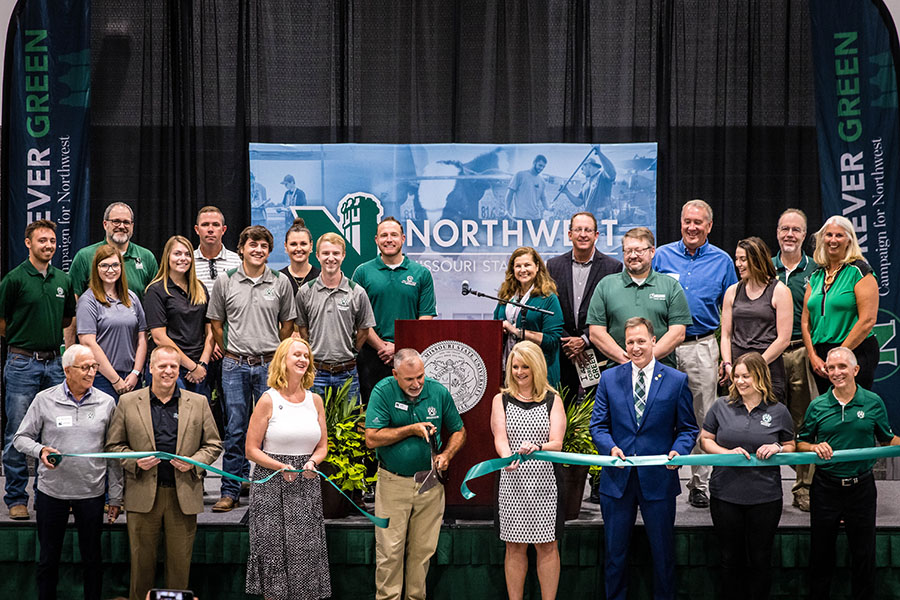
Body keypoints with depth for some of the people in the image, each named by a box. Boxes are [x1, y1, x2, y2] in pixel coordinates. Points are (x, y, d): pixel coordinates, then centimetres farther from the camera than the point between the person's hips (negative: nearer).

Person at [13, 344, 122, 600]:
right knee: (48, 558, 10)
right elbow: (21, 438, 4)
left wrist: (116, 496, 5)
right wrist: (40, 450, -19)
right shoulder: (45, 400, -3)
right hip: (52, 492, -1)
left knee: (92, 559, 9)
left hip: (91, 493, 1)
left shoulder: (106, 403, 1)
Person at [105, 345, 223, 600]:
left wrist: (194, 462, -7)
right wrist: (135, 461, -9)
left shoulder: (198, 403, 7)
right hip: (143, 494, 0)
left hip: (183, 496, 1)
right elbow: (114, 445, 8)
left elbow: (214, 444, 10)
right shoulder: (128, 402, 5)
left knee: (180, 563, 6)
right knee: (141, 562, 5)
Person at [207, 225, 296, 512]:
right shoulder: (225, 281, 3)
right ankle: (230, 491, 8)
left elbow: (287, 324, 12)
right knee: (235, 430, 2)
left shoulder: (281, 282, 3)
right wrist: (232, 353, 10)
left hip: (270, 364, 0)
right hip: (235, 366, 0)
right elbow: (216, 323, 11)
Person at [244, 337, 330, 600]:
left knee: (306, 552, 2)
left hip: (307, 487, 4)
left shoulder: (315, 400, 9)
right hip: (273, 487, -4)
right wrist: (282, 468, -17)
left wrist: (312, 462, -6)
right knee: (274, 551, -2)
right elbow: (252, 450, -4)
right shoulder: (268, 400, -3)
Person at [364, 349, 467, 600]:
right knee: (390, 550, -2)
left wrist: (447, 454, -7)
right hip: (393, 482, -2)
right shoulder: (383, 392, -9)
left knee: (423, 549, 8)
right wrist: (412, 429, -17)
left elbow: (459, 431, 11)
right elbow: (372, 438, -14)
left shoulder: (438, 392, -1)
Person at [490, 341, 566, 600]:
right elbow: (500, 439, -5)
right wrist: (508, 458, -28)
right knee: (515, 547, 5)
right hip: (512, 482, 0)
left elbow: (556, 444, -4)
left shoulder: (552, 400, 7)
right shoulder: (501, 400, 9)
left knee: (547, 547, 3)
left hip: (544, 482, 0)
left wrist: (536, 449, -26)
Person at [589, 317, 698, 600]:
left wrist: (678, 451, -16)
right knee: (615, 552, 10)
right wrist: (610, 447, -15)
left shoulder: (677, 380, 1)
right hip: (617, 479, 1)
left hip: (658, 478, -1)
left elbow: (688, 428, 3)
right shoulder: (609, 378, 5)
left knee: (663, 552, 9)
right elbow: (598, 424, 5)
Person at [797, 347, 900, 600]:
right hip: (825, 488, 0)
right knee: (821, 553, 10)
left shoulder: (873, 403, 0)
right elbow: (800, 443, 8)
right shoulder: (817, 406, 0)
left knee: (864, 555, 9)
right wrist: (815, 448, -13)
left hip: (861, 487, 0)